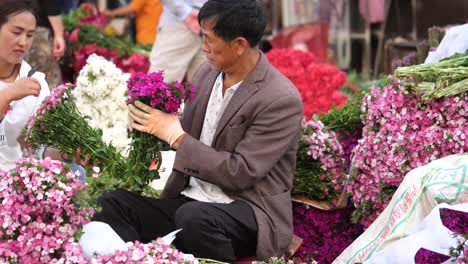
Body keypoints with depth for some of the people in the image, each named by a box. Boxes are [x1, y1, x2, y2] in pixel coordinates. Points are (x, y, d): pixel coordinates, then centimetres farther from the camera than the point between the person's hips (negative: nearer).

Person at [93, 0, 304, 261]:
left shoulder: (281, 100, -15)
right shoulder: (207, 73, 7)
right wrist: (161, 123, -3)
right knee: (112, 203, -14)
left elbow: (241, 173, -19)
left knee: (194, 217, -37)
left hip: (247, 209, -7)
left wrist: (176, 135, -17)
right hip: (189, 199, 7)